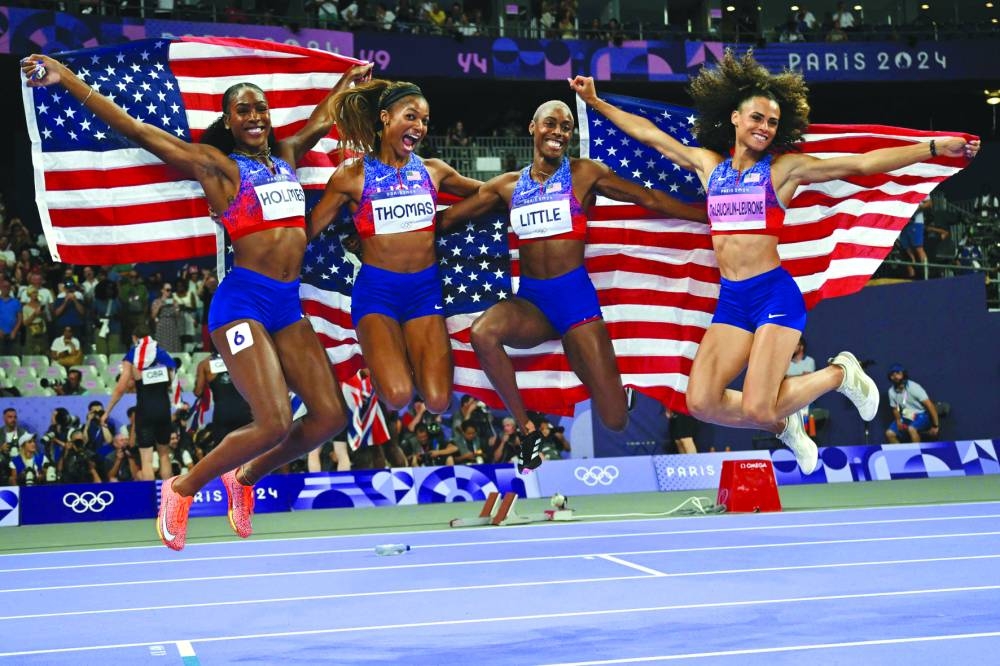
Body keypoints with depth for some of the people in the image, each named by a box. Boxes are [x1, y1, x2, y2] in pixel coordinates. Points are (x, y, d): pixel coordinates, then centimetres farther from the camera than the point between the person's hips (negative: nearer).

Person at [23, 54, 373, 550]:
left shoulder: (285, 155, 17)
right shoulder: (215, 164, 1)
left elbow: (321, 122, 38)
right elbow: (135, 129, -4)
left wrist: (348, 79, 52)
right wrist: (65, 78, -9)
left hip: (289, 305, 7)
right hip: (244, 300, -7)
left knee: (329, 417, -3)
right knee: (274, 423, -18)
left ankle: (245, 477, 22)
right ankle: (182, 489, 5)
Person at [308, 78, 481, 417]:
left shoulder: (433, 170, 8)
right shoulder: (351, 176, -2)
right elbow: (308, 230, 1)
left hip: (425, 287, 3)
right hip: (377, 288, -3)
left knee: (437, 401, -13)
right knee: (397, 396, -23)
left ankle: (408, 351, 20)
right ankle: (382, 355, 13)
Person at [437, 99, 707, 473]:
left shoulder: (584, 174, 2)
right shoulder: (507, 186, 9)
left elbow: (650, 199, 7)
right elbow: (446, 219, 14)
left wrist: (711, 217, 8)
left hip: (575, 295, -2)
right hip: (530, 300, 2)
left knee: (615, 420, -7)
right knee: (482, 333, -35)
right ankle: (527, 431, -16)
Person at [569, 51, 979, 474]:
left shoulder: (785, 167, -1)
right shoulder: (708, 164, 11)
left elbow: (863, 164, -6)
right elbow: (649, 135, 21)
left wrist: (935, 148, -12)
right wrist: (595, 101, 24)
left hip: (775, 294, -5)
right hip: (730, 300, 5)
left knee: (757, 409, -15)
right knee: (701, 403, -10)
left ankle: (840, 374, 14)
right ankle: (784, 427, 19)